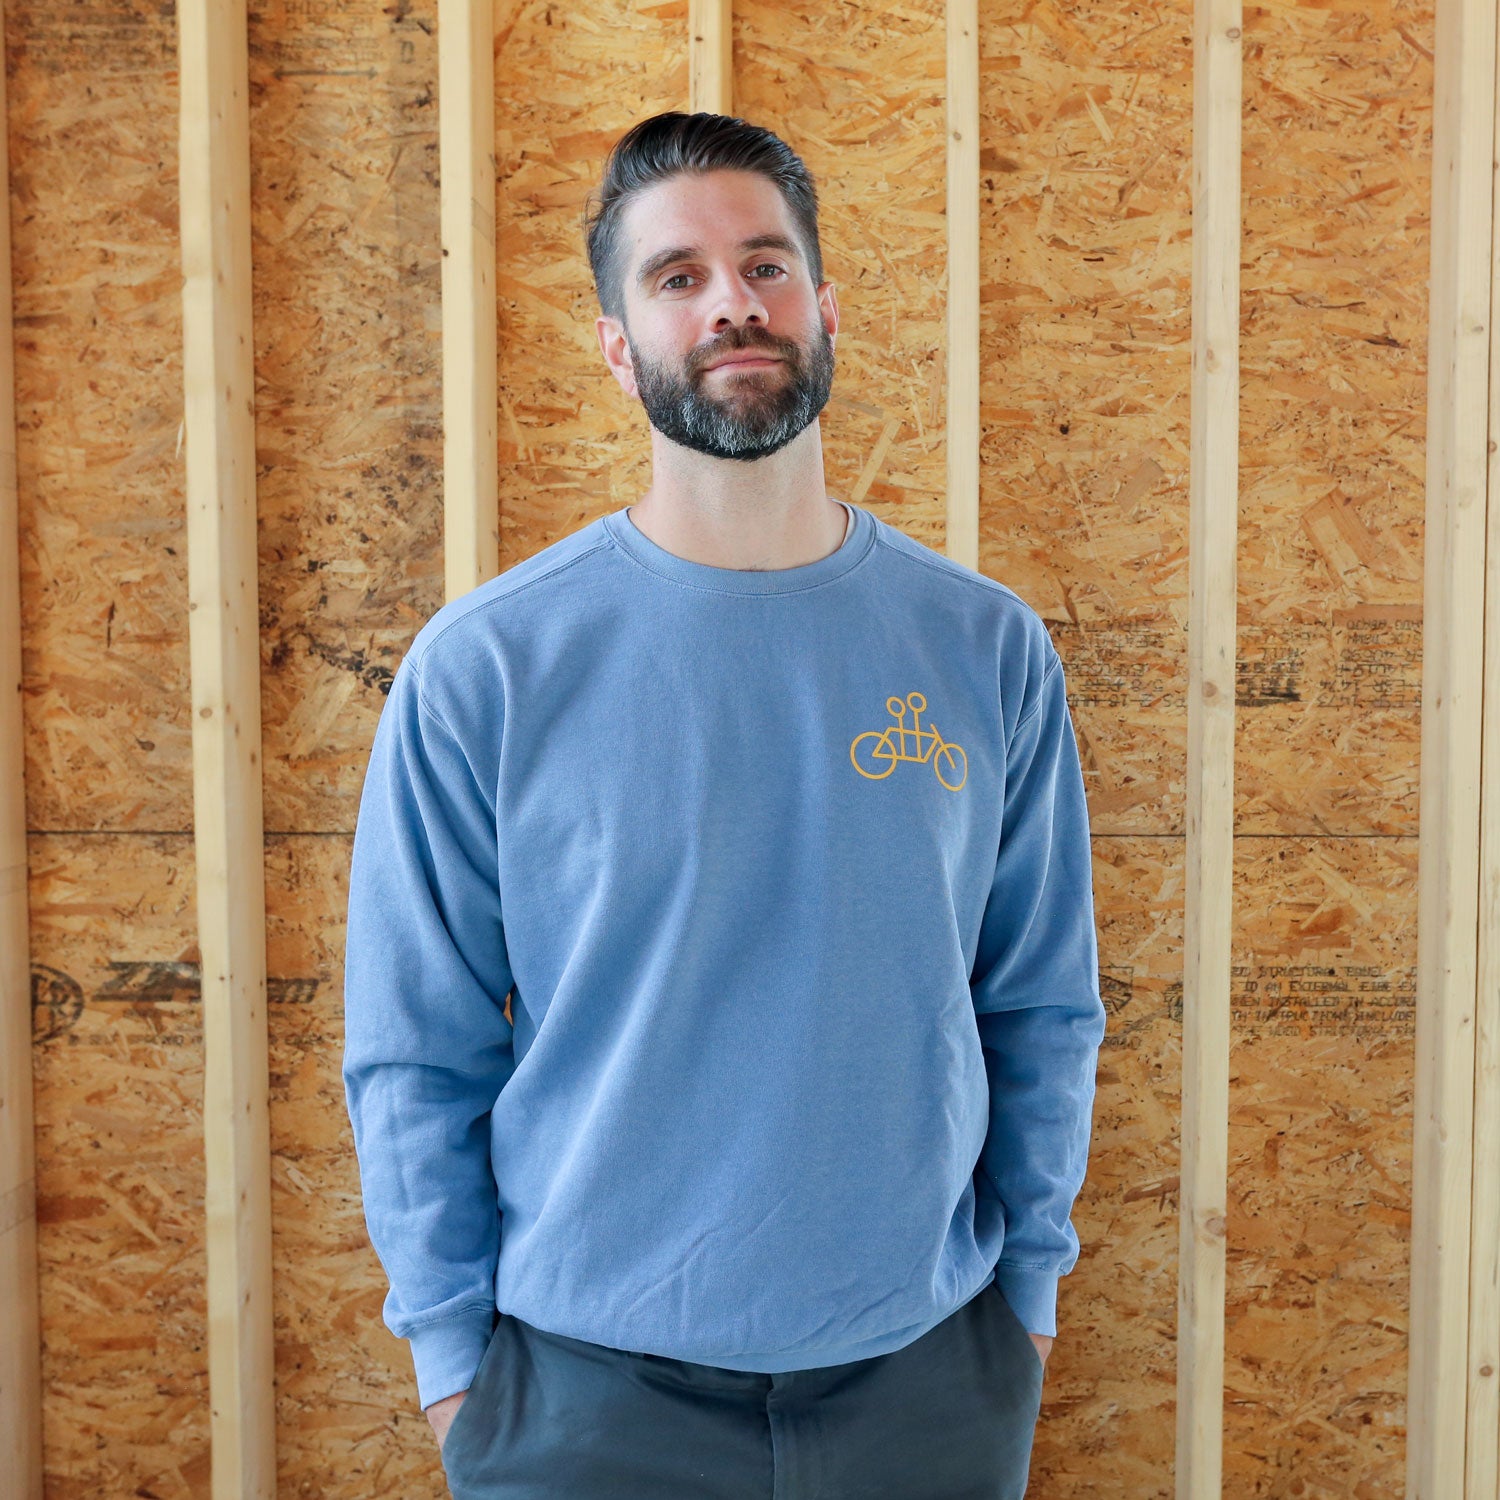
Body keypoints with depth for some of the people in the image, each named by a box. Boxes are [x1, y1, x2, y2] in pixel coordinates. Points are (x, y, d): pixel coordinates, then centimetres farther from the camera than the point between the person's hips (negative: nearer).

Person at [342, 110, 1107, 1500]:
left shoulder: (988, 647, -4)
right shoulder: (483, 665, -10)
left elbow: (1043, 1010, 3)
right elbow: (415, 1054, -5)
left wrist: (1030, 1278, 4)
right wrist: (451, 1349, -3)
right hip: (587, 1384, -1)